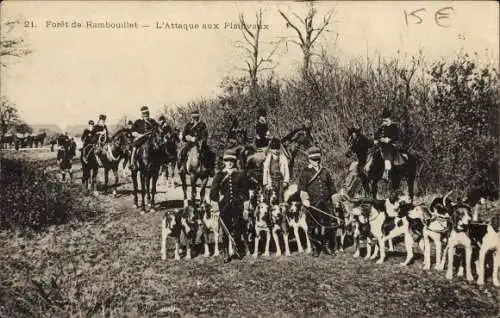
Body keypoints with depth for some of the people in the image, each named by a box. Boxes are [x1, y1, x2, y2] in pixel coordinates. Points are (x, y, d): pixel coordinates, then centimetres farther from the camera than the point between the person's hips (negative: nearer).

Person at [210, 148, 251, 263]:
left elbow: (246, 192, 7)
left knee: (237, 231, -7)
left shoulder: (241, 175, 6)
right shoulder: (219, 175, 7)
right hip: (224, 206, 1)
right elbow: (213, 192, 7)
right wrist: (215, 208, 1)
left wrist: (246, 208, 3)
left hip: (237, 206, -1)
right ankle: (228, 254, 10)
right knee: (225, 231, 2)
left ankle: (240, 251, 14)